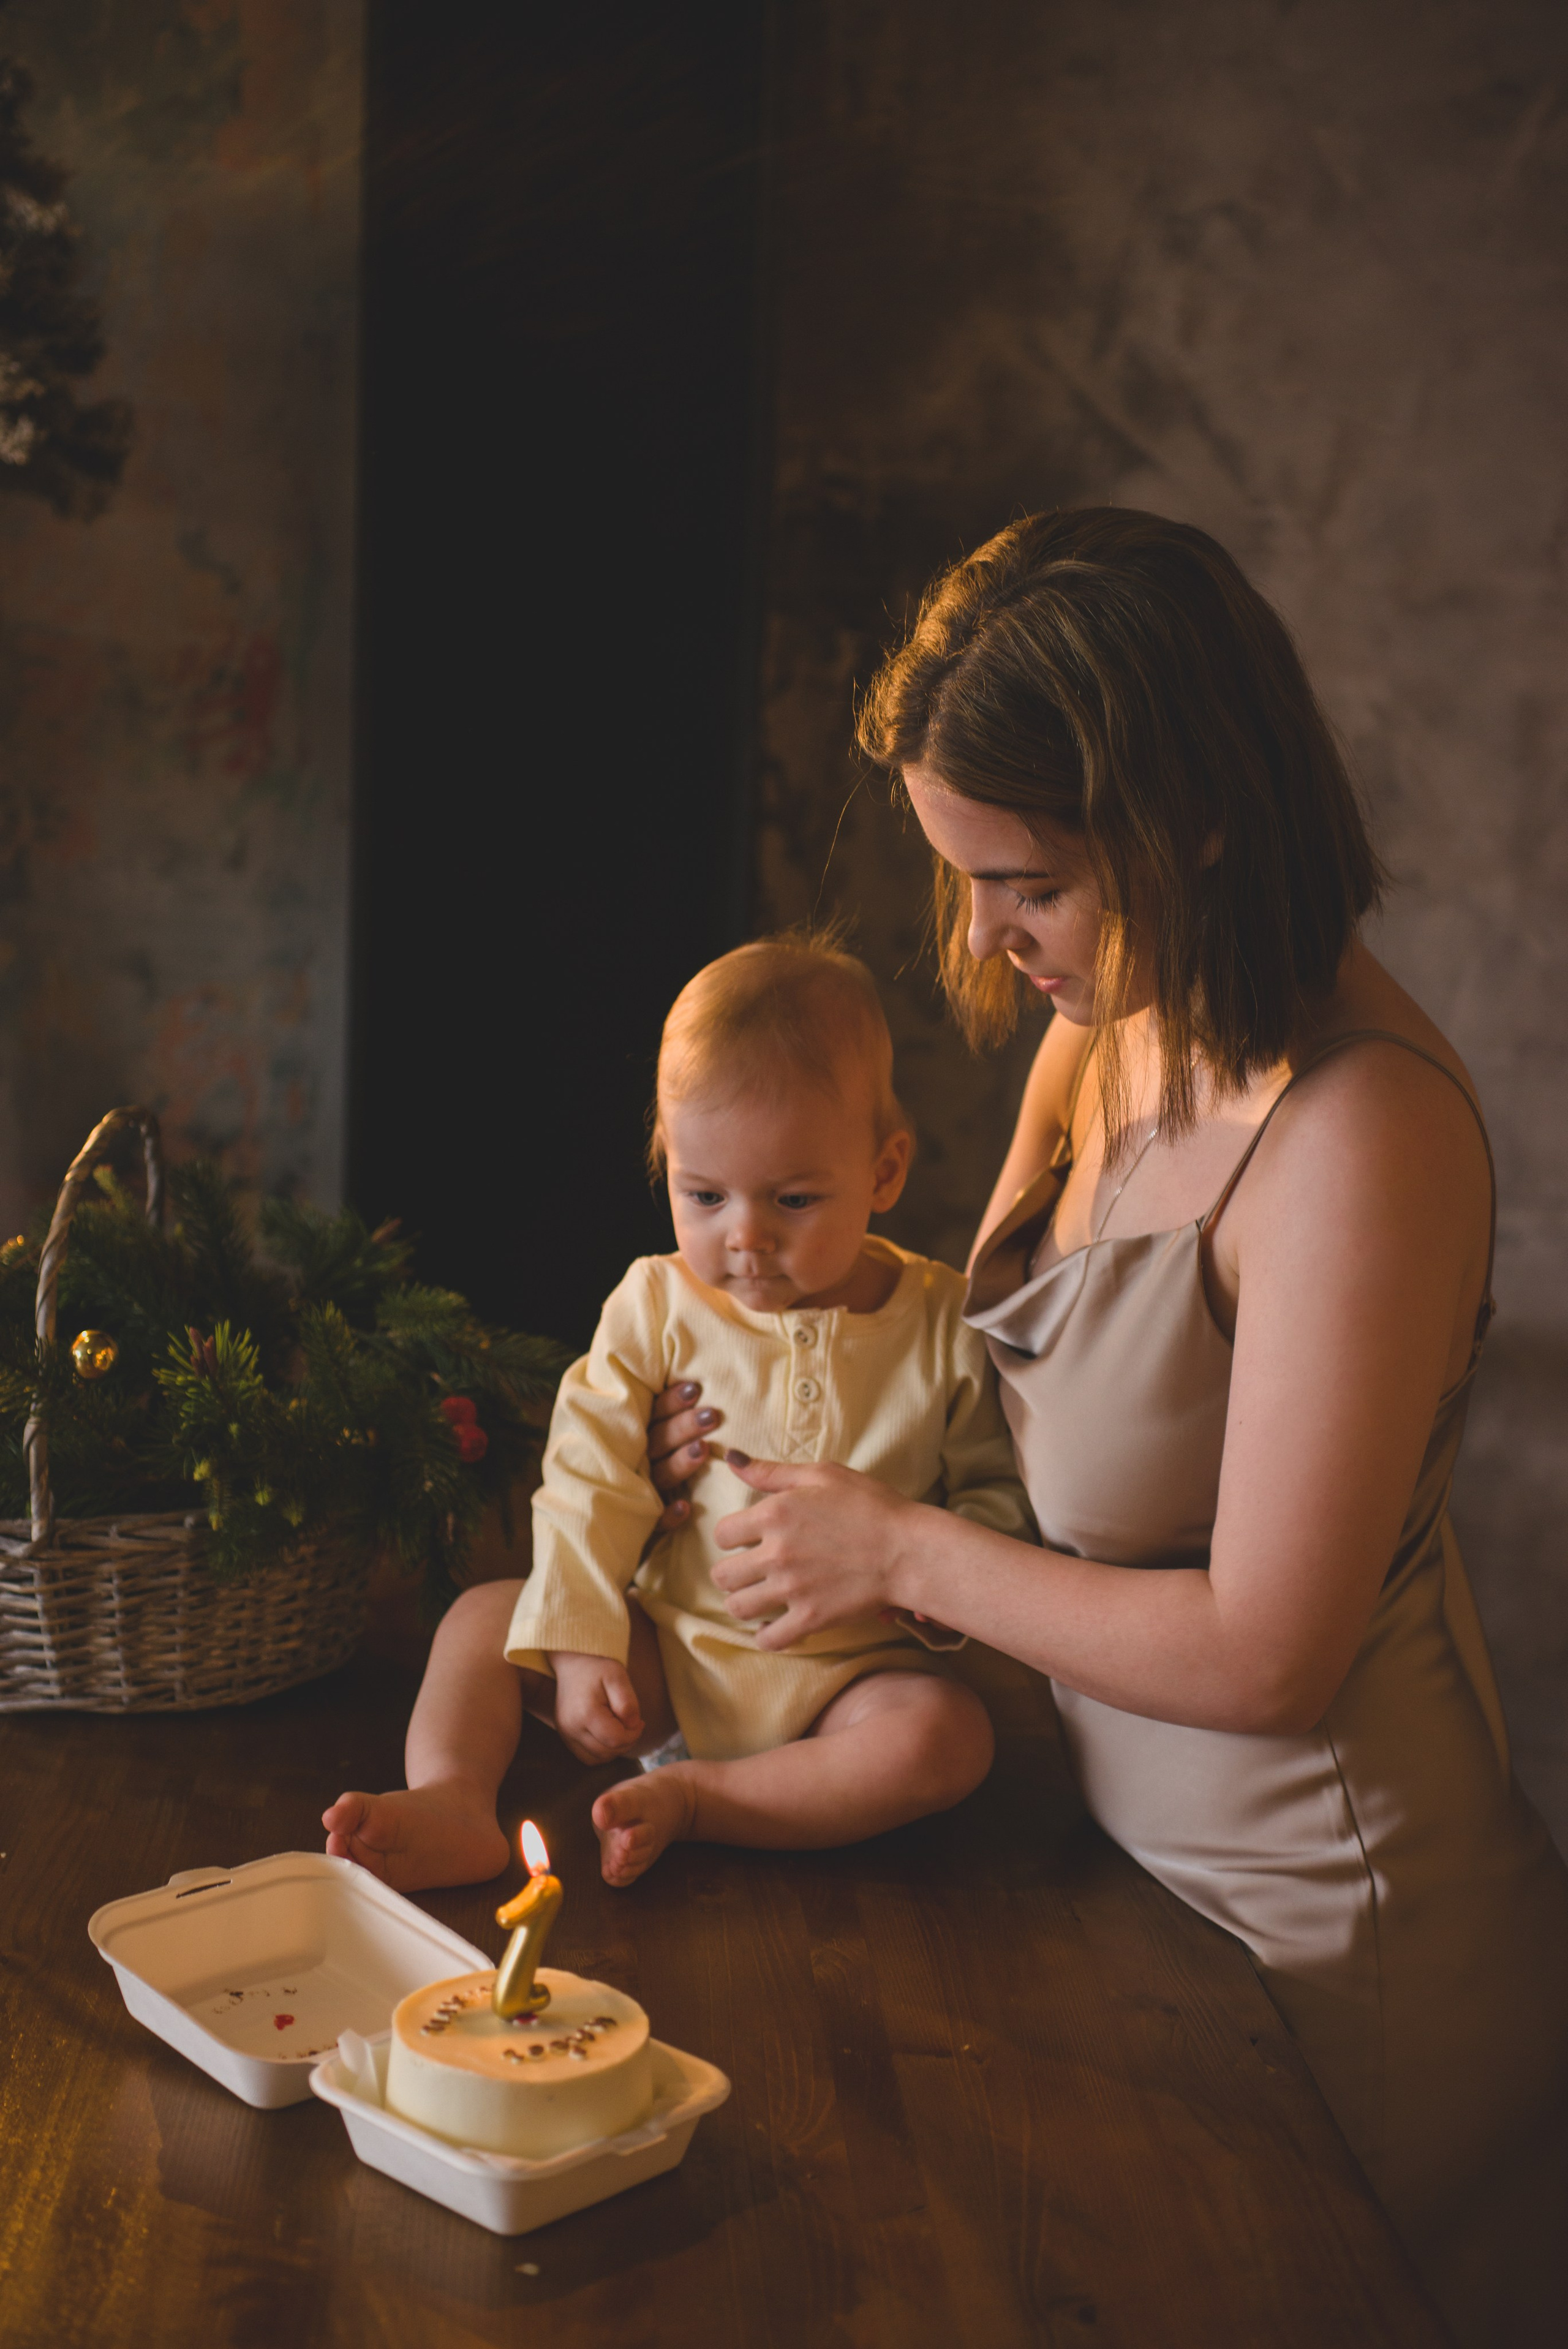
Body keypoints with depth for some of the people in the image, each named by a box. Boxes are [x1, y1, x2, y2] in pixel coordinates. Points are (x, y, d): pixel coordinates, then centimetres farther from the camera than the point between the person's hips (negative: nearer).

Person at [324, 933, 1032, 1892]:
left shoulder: (945, 1328, -7)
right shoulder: (658, 1307, -4)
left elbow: (1000, 1487, 3)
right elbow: (591, 1478, -5)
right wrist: (579, 1643, -12)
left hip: (844, 1677, -2)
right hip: (666, 1650, 2)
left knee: (948, 1737, -29)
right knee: (486, 1616, -7)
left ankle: (690, 1799, -25)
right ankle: (451, 1806, -22)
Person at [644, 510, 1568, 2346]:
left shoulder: (1358, 1126, -29)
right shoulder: (1100, 1029, -2)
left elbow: (1262, 1656, -28)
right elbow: (1026, 1358, 14)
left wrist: (900, 1550, -17)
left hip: (1318, 1940, -8)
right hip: (1123, 1851, 8)